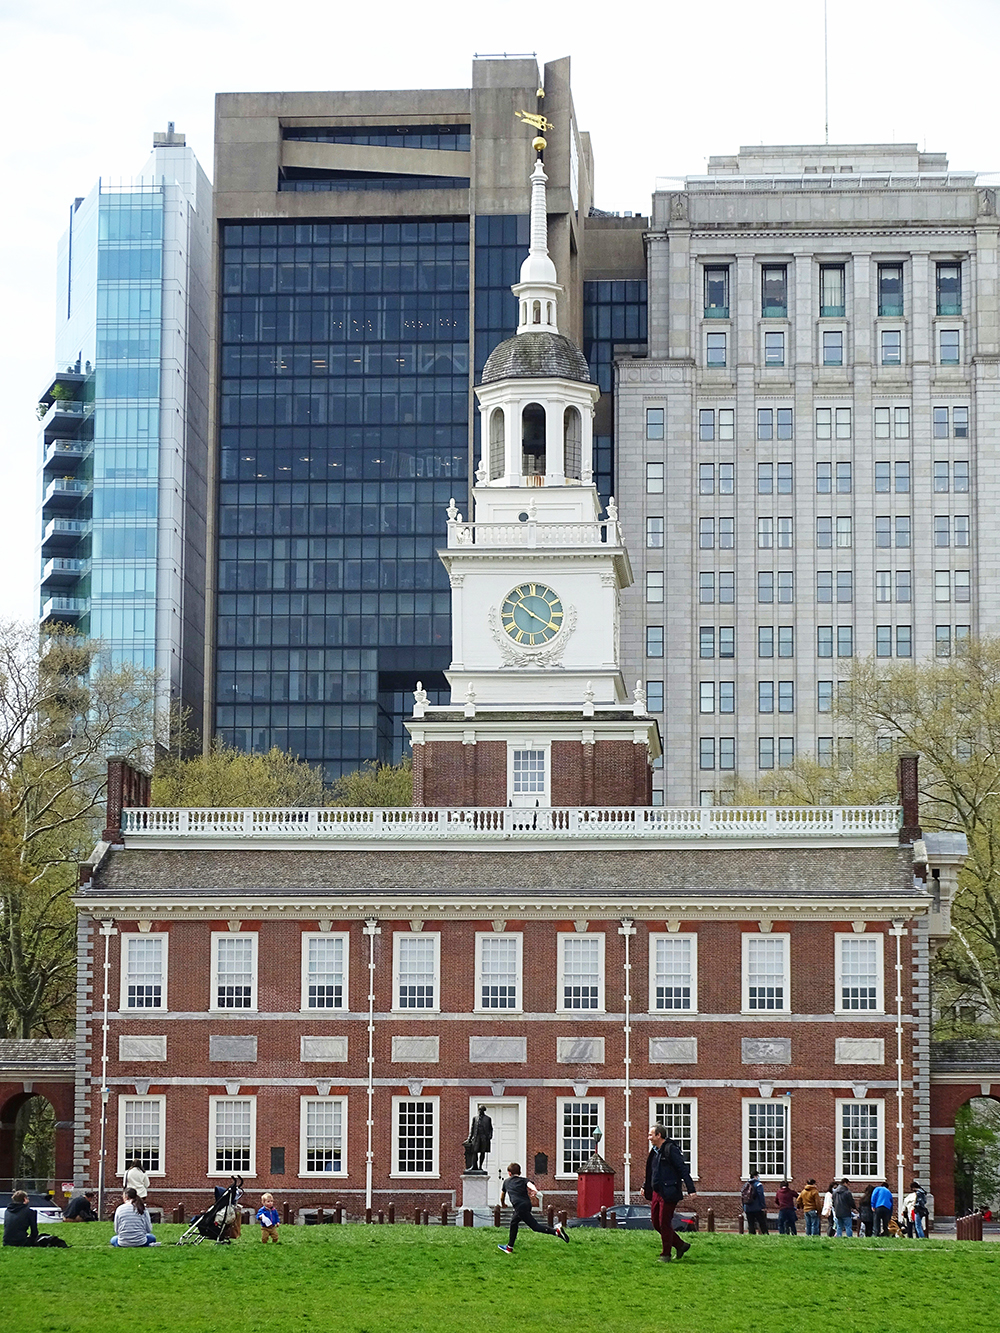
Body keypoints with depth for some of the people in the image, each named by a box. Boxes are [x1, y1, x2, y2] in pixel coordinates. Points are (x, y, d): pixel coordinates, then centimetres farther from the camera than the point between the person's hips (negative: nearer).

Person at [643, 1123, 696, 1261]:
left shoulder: (670, 1149, -13)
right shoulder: (655, 1151, 14)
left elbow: (683, 1169, -16)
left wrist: (690, 1189, -20)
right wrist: (645, 1186, 28)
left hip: (668, 1193, -9)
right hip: (656, 1193, 9)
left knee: (664, 1224, -4)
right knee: (656, 1223, 10)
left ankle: (666, 1255, 6)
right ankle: (681, 1245, 21)